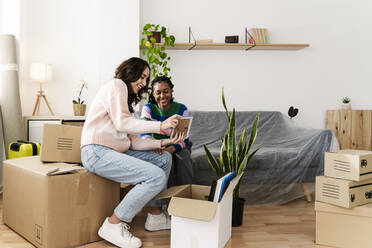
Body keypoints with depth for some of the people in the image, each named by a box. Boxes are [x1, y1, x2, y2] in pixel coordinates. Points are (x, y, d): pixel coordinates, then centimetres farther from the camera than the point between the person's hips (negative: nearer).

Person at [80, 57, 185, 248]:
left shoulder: (126, 98, 25)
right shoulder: (116, 85, -1)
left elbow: (132, 141, 13)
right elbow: (122, 123, -17)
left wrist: (163, 143, 4)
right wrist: (160, 126, -20)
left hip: (115, 152, 10)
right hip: (97, 152, -10)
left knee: (165, 159, 13)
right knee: (157, 177, -21)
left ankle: (155, 216, 16)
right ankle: (114, 225, -11)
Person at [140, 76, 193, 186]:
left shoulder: (181, 109, -9)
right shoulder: (148, 109, -7)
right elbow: (144, 133, -18)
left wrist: (172, 148, -36)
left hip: (178, 147, 0)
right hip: (158, 147, 0)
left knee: (183, 157, -31)